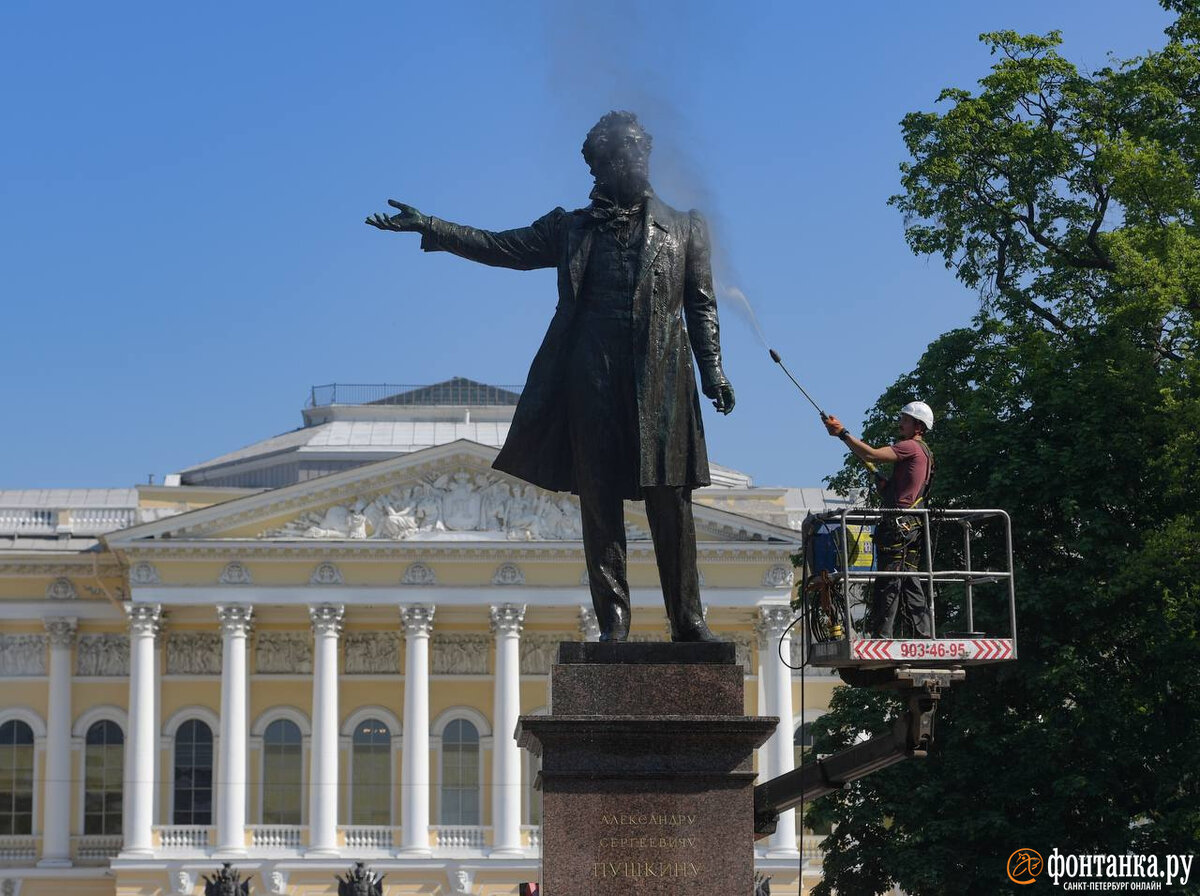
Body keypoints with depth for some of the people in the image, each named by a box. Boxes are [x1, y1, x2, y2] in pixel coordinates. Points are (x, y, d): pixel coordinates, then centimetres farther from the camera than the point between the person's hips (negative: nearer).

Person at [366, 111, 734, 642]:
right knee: (600, 505, -1)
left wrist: (712, 371, 0)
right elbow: (499, 247, 10)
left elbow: (701, 305, 11)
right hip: (593, 384, 1)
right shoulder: (573, 229, 14)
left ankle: (688, 621, 3)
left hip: (661, 384, -1)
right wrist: (428, 227, 1)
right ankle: (612, 622, 1)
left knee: (670, 504, -2)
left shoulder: (683, 228, 14)